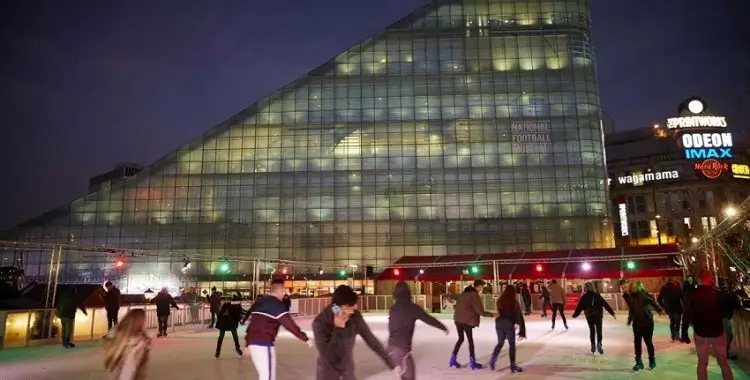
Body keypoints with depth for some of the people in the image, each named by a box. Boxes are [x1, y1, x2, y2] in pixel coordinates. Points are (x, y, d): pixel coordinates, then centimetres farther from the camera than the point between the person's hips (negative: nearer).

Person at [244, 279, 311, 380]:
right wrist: (305, 338, -12)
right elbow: (289, 323, -16)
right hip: (264, 344, -9)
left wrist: (247, 344, 26)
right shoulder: (276, 304, -10)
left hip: (253, 343, 9)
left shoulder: (259, 302, 16)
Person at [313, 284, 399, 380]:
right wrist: (337, 328, -35)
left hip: (348, 372, 3)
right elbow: (326, 354, -29)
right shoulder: (320, 322, -25)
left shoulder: (355, 317, -17)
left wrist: (391, 363, -2)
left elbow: (371, 339, -7)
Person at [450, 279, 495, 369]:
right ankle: (472, 362, 9)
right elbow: (479, 311, -14)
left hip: (458, 319, 8)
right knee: (470, 340, 5)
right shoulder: (474, 295, -11)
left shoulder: (464, 293, 15)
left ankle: (453, 359, 17)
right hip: (467, 321, -7)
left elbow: (458, 306, 20)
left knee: (460, 339, 17)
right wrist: (492, 315, -10)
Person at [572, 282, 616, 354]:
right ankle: (599, 345, -12)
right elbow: (606, 305, -2)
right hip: (598, 316, -1)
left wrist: (575, 315, 11)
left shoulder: (584, 297, -3)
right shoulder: (597, 295, -2)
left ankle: (593, 346, 18)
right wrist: (612, 313, 2)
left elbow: (579, 307, -2)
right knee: (599, 331, 5)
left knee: (592, 331, 15)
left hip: (589, 317, 1)